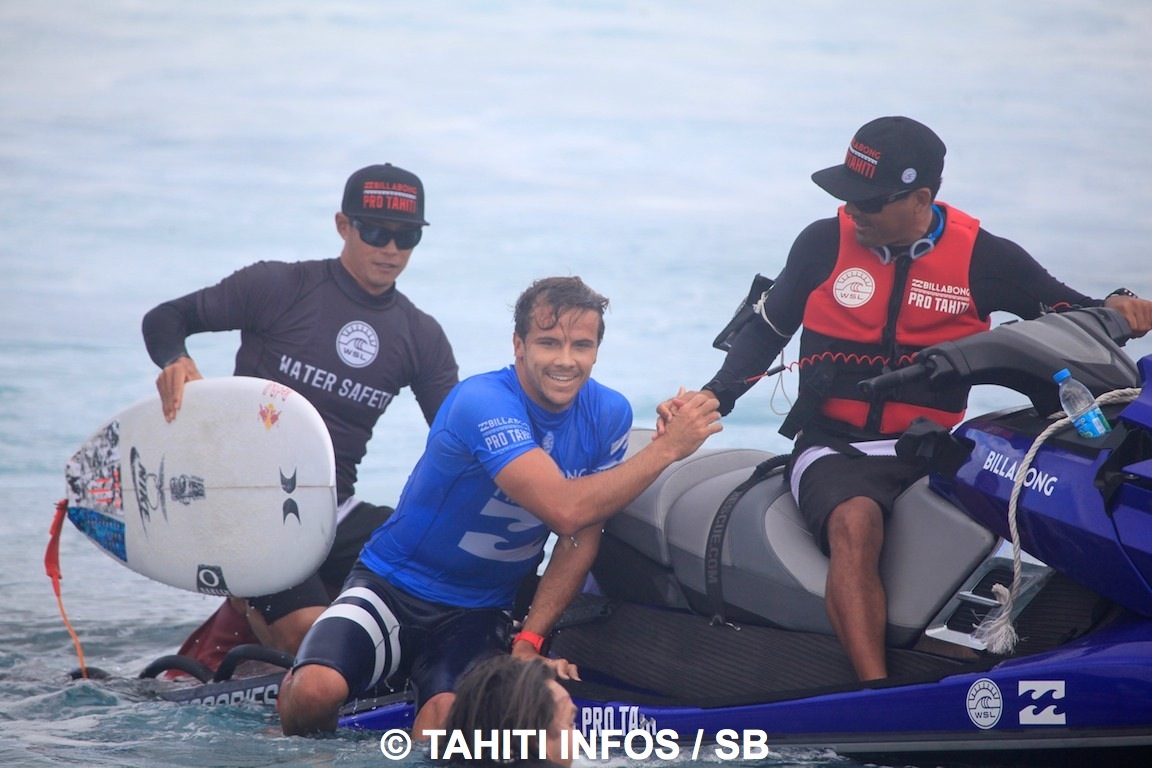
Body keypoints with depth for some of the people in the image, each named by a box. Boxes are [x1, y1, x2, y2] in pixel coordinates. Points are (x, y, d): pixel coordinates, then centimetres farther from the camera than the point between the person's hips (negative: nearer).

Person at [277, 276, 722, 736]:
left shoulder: (608, 415, -3)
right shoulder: (484, 404, -23)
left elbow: (580, 539, 0)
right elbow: (566, 509, -34)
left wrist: (528, 642, -10)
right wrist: (667, 447, -28)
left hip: (481, 612, 4)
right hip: (394, 588, -3)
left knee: (452, 714, -30)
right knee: (315, 691, -28)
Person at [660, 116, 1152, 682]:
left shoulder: (982, 257, 1)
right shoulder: (824, 243, 3)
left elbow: (1067, 314, 8)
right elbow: (766, 330, 15)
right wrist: (713, 398, 2)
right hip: (834, 447, -2)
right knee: (855, 522, -36)